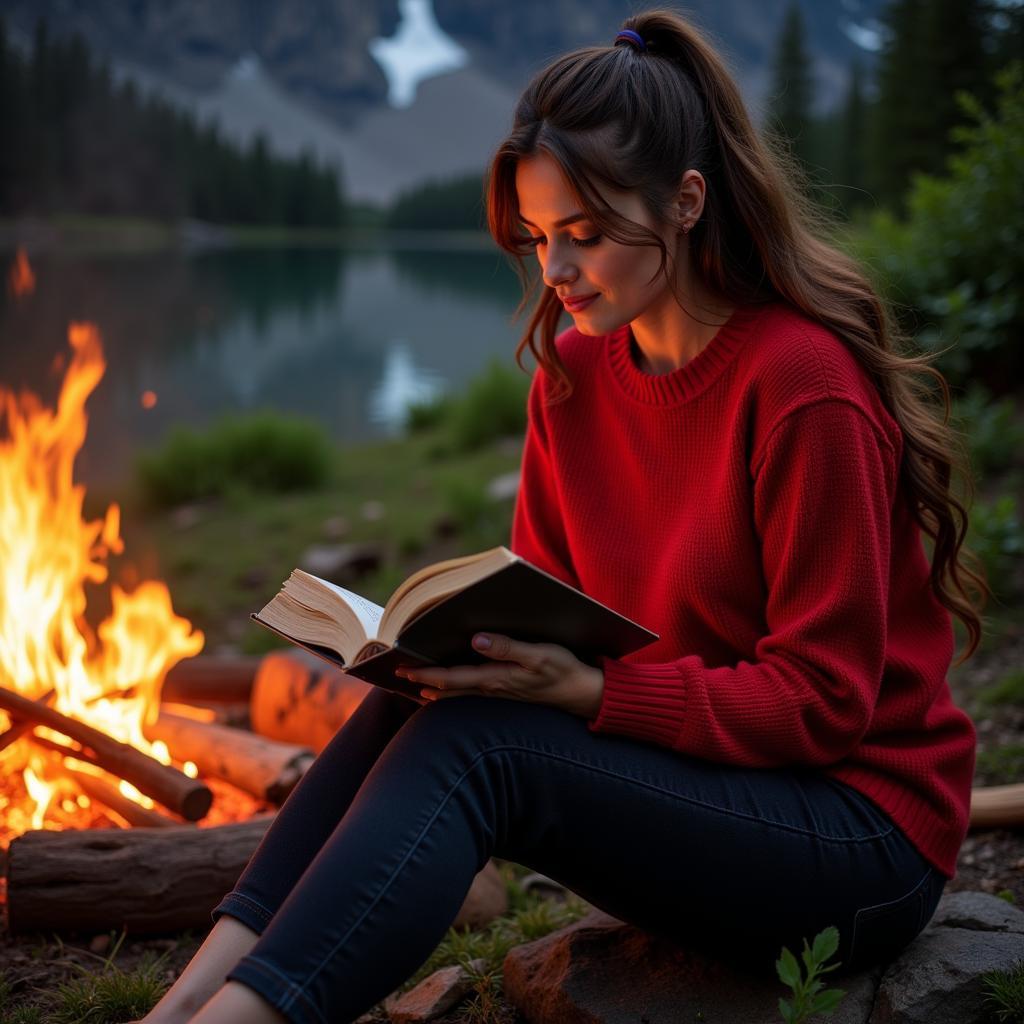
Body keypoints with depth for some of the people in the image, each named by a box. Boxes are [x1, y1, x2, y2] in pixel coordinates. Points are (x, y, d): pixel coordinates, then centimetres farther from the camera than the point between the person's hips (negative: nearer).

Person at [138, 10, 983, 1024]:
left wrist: (591, 689, -26)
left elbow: (824, 699, -17)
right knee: (413, 706, -17)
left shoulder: (805, 387, -19)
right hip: (679, 771, 7)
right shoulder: (572, 377, 2)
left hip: (867, 827, -6)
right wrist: (457, 642, -14)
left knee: (474, 742, -27)